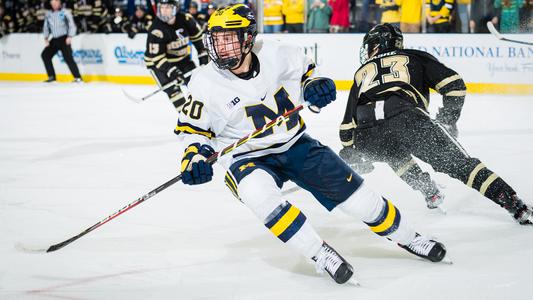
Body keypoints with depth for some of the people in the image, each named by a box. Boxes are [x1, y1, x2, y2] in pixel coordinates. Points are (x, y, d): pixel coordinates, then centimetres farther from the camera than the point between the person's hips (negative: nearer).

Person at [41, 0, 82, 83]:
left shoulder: (65, 12, -6)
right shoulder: (48, 14, 9)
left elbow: (72, 25, -8)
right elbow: (46, 27, 19)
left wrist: (70, 36, -19)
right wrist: (46, 38, 6)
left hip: (64, 39, -6)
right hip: (54, 40, 6)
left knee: (68, 57, -17)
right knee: (45, 55, 2)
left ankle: (77, 77, -16)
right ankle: (51, 76, 10)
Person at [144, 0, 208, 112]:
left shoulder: (185, 19, -16)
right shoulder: (156, 30, -30)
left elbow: (197, 35, 3)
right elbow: (157, 56, -30)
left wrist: (203, 54, 3)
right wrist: (172, 71, -38)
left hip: (181, 58, 5)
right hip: (157, 62, -5)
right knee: (172, 88, -18)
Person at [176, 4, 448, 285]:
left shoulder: (275, 55, -13)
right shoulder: (206, 83, -17)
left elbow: (305, 69, 8)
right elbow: (192, 128, -4)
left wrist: (315, 84, -13)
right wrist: (194, 156, -22)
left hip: (294, 144, 2)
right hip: (246, 158, -2)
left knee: (349, 188, -1)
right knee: (258, 193, -35)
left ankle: (407, 238, 22)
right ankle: (320, 254, -24)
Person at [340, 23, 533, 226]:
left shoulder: (361, 73, 34)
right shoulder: (415, 58, 30)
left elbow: (348, 124, 30)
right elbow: (454, 84, 18)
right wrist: (448, 119, 31)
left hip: (367, 136, 2)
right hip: (407, 117, -2)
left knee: (396, 154, 37)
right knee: (458, 163, 1)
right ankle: (515, 205, -11)